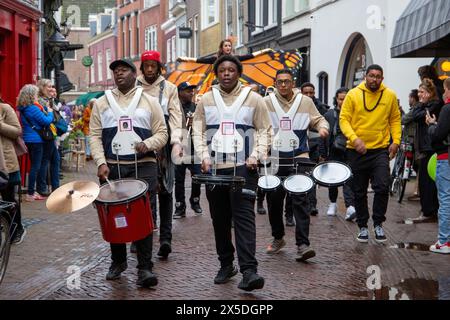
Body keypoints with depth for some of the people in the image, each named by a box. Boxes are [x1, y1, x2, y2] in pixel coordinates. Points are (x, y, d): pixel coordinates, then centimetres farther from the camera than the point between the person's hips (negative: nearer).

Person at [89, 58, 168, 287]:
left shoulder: (149, 102, 8)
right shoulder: (101, 103, 10)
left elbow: (162, 133, 6)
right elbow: (95, 135, 6)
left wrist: (148, 144, -15)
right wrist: (101, 163, -8)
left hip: (143, 167, -2)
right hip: (111, 167, 2)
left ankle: (145, 268, -6)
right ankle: (118, 261, 23)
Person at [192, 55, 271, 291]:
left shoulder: (253, 99, 4)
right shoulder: (206, 100, 10)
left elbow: (264, 131, 5)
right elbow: (198, 131, 9)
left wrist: (256, 155, -10)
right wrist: (204, 156, -6)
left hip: (243, 167, -3)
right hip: (214, 168, 3)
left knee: (244, 216, -13)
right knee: (220, 219, 9)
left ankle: (249, 271, -18)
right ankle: (226, 265, 22)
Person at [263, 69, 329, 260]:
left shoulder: (305, 102, 4)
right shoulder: (266, 103, 2)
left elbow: (318, 119, 13)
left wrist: (322, 127, -9)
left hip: (298, 158, -1)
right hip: (274, 159, 2)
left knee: (300, 200, -13)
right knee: (274, 200, 11)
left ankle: (303, 244, -14)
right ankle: (278, 238, 32)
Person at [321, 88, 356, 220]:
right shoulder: (329, 115, 5)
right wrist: (323, 154, 3)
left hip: (349, 153, -3)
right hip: (333, 153, 3)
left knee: (348, 179, -12)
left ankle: (350, 207, -19)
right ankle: (333, 203, 30)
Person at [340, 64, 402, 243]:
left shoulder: (390, 96, 2)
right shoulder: (353, 95, -4)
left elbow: (395, 119, 10)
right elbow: (344, 119, -6)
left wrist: (396, 141, -2)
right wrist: (354, 138, -19)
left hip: (380, 149, 0)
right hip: (357, 151, 0)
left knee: (382, 187, -13)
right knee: (359, 191, 8)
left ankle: (378, 224, 5)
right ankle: (363, 226, 22)